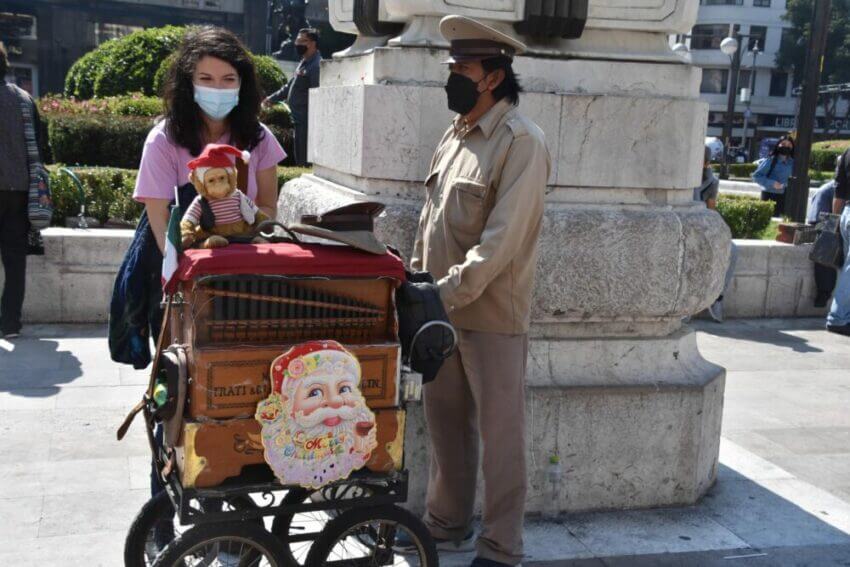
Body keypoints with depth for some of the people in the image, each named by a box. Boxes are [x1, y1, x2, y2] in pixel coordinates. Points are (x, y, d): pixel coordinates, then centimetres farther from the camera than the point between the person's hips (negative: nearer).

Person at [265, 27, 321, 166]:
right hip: (300, 120, 10)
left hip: (307, 121, -10)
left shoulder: (316, 66, -16)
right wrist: (272, 98, 32)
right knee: (300, 157, 15)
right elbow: (290, 86, 29)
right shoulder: (304, 63, 17)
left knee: (303, 160, -9)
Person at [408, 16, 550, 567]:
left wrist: (443, 295, -21)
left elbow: (501, 242, -21)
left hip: (492, 315, -7)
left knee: (499, 432, 5)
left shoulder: (521, 141, -14)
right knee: (446, 419, 17)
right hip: (443, 310, 8)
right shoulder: (455, 134, 11)